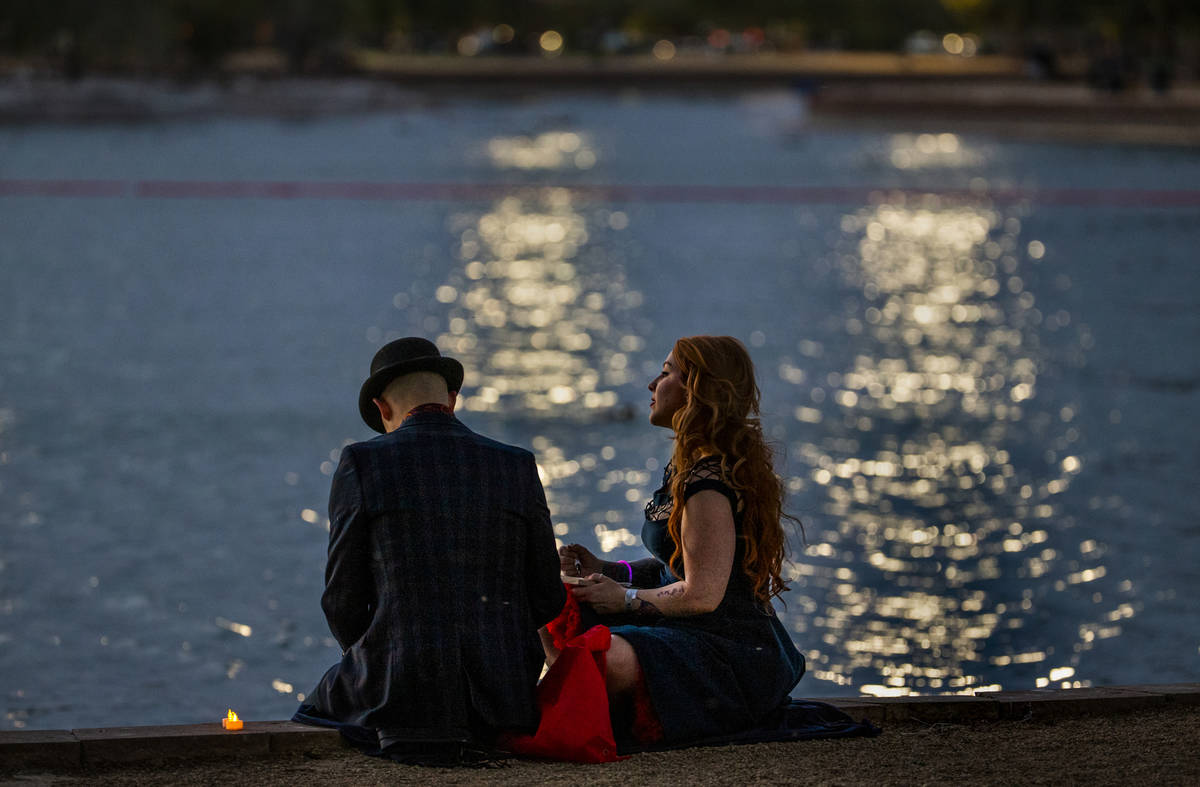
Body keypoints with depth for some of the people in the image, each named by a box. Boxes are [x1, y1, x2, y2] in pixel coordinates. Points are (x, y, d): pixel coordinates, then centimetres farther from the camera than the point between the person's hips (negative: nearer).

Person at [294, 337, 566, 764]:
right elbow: (547, 599, 6)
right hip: (502, 691, 4)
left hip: (402, 688, -3)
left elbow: (343, 599, -2)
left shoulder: (361, 464, -4)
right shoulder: (517, 467, 4)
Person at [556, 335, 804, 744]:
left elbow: (701, 594, -22)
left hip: (732, 660, -11)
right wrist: (604, 570, 10)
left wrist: (624, 599, -9)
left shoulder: (709, 483, -20)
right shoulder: (689, 466, 13)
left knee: (609, 657, -37)